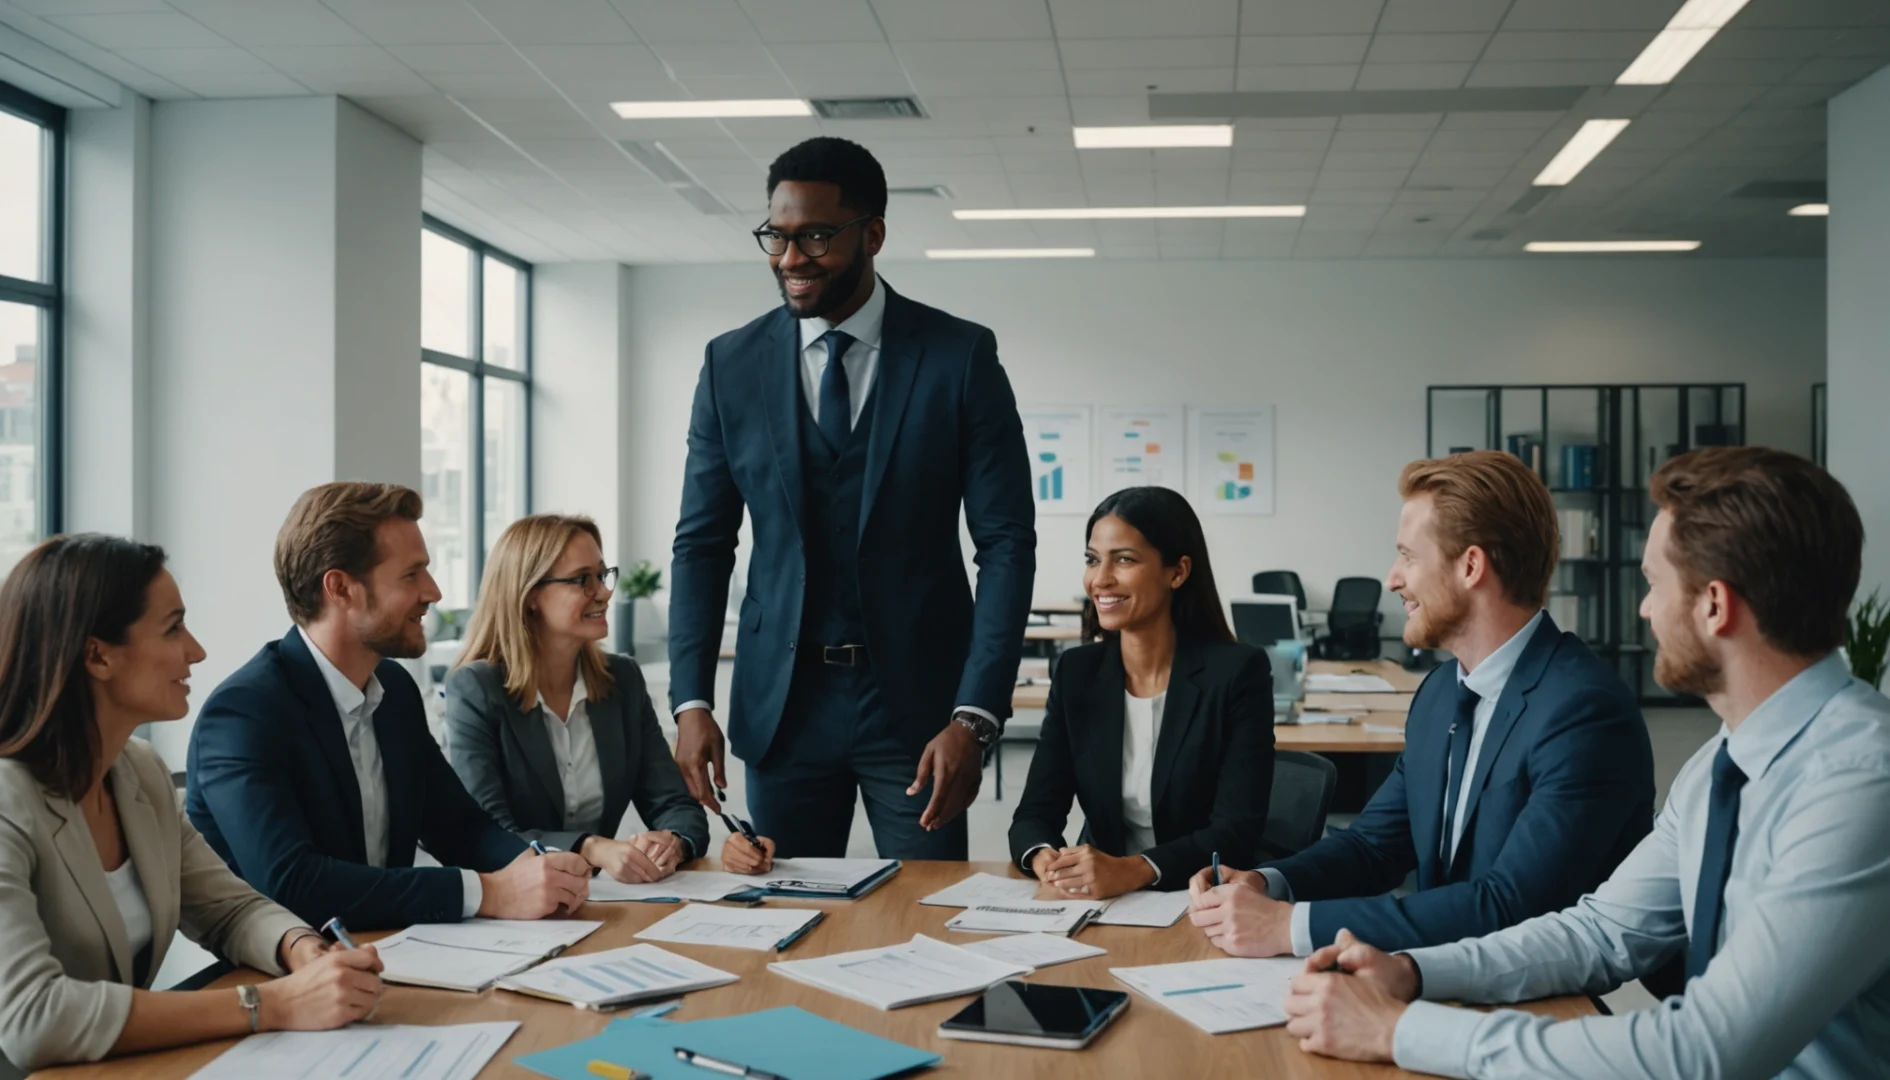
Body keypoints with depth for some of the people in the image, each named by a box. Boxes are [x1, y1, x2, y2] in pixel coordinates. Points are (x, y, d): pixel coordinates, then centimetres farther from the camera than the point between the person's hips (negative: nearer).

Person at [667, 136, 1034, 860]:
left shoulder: (961, 356, -4)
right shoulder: (733, 364, 3)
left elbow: (1007, 542, -6)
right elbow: (703, 542, 6)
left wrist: (975, 716, -14)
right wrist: (692, 700, -5)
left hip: (918, 698, -2)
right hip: (781, 699, 2)